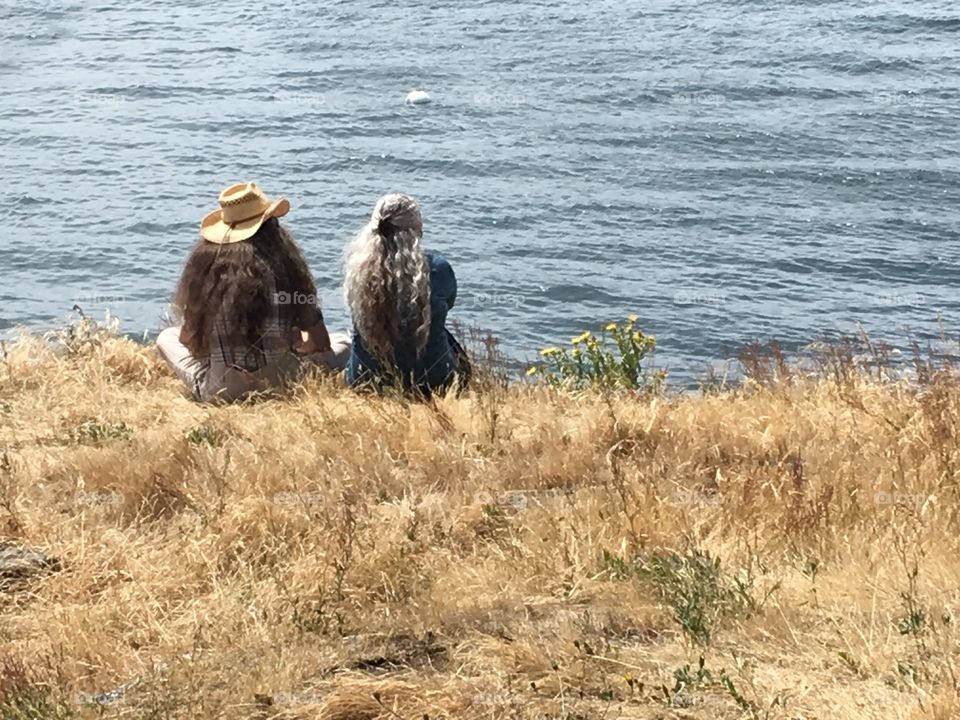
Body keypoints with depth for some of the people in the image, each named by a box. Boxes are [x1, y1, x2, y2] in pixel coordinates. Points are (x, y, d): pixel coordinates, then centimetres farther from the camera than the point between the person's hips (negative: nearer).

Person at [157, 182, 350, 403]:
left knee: (167, 337, 27)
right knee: (343, 341, 22)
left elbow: (187, 339, 4)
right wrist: (295, 344, 19)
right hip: (281, 386, 0)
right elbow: (321, 342, -4)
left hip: (217, 393, 0)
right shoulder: (283, 264, -10)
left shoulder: (204, 263, -6)